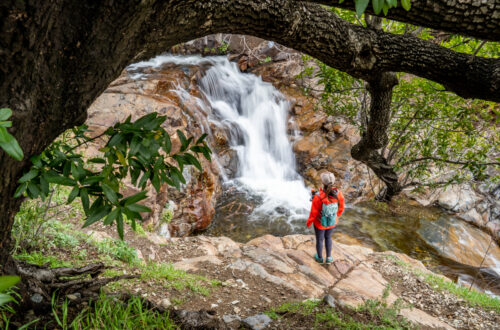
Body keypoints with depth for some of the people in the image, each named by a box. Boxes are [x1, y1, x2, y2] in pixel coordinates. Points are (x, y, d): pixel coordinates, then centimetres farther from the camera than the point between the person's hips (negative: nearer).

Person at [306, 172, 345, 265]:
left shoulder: (318, 197, -39)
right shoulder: (338, 194, -29)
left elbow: (313, 213, -24)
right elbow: (340, 208, -10)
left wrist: (309, 222, -1)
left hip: (320, 222, -2)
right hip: (332, 221, 2)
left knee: (319, 239, 28)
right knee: (328, 237, 34)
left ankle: (319, 258, 53)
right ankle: (328, 258, 48)